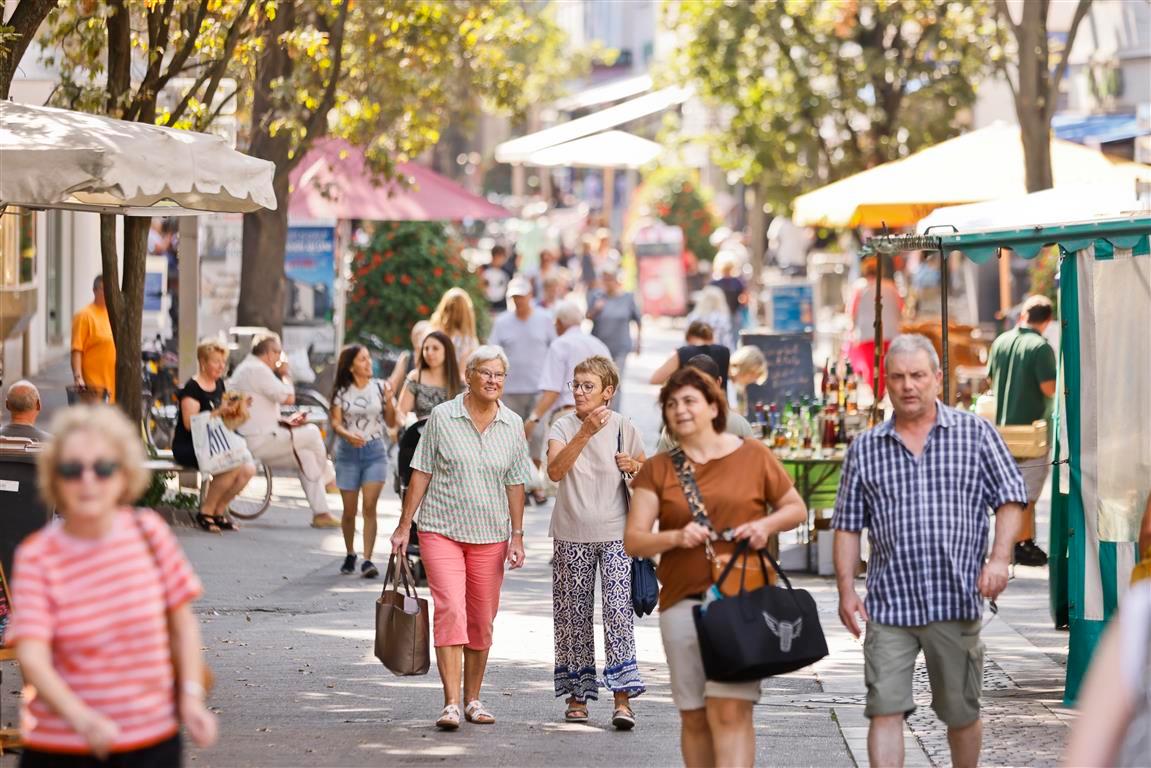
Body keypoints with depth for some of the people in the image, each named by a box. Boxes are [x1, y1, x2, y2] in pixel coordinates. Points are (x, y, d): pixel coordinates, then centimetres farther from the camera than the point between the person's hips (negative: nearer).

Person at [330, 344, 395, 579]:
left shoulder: (380, 387, 2)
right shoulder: (342, 391, 1)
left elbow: (391, 420, 7)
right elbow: (335, 422, -2)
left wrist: (389, 399, -11)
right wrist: (347, 435, -22)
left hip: (375, 451, -1)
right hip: (348, 452, 1)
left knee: (370, 506, -12)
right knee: (349, 510, 6)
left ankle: (367, 560, -14)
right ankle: (350, 555, 27)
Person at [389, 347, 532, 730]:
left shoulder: (512, 425, 6)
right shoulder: (443, 417, -3)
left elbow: (515, 483, 10)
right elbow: (421, 474, 0)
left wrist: (517, 535, 6)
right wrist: (404, 526, -1)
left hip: (490, 536, 3)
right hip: (441, 529, -3)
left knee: (481, 622, 8)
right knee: (450, 611, -15)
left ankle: (473, 700, 21)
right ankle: (451, 704, -18)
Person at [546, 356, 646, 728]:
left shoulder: (623, 427, 2)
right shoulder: (563, 428, 0)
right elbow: (555, 471, -18)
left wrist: (634, 467, -9)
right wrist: (585, 432, -26)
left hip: (615, 534, -1)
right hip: (572, 536, 1)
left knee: (618, 609, -12)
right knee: (574, 614, 5)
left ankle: (622, 698, -14)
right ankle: (577, 694, 15)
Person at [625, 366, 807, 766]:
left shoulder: (753, 456, 5)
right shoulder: (656, 470, 8)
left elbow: (796, 508, 14)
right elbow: (633, 540, 2)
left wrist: (766, 524, -7)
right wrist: (677, 537, -17)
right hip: (682, 601, 3)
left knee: (730, 709, -14)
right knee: (694, 716, 7)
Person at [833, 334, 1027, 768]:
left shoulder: (976, 434, 5)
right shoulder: (865, 449, 9)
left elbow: (1010, 497, 2)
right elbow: (847, 525, 11)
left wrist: (999, 558, -11)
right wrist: (846, 589, 1)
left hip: (956, 602, -1)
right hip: (888, 604, 1)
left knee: (961, 712, 9)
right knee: (885, 709, -8)